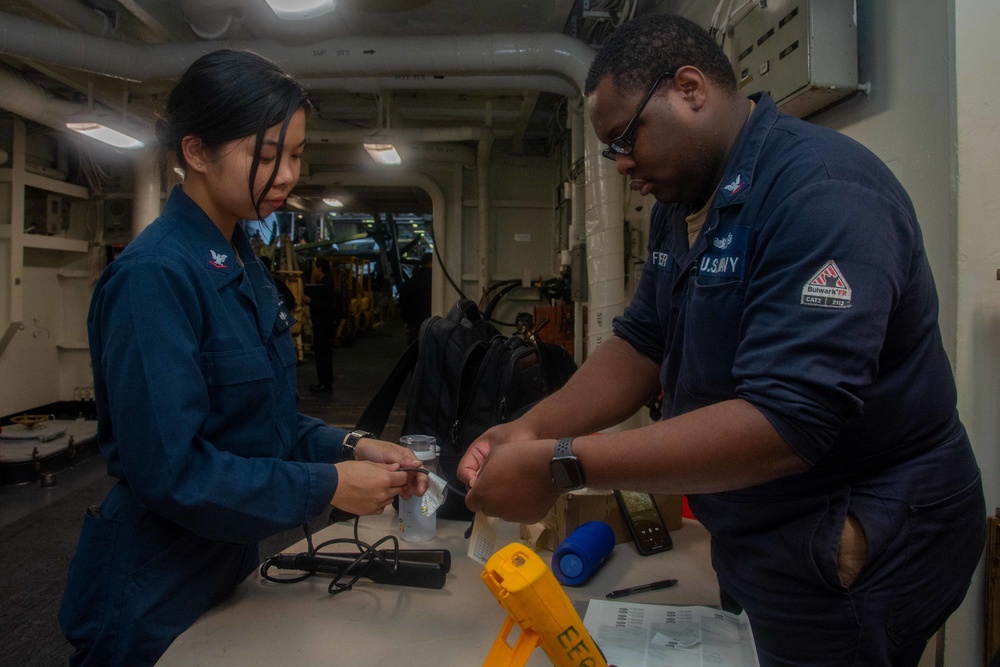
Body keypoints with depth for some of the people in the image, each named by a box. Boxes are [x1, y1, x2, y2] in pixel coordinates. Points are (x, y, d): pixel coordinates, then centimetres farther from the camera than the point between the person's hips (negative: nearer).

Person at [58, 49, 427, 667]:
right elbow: (171, 471, -26)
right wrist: (328, 487, -21)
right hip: (151, 600, -8)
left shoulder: (244, 264, 3)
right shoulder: (155, 275, -23)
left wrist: (348, 446, -6)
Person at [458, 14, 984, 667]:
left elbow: (786, 423, -34)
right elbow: (641, 345, 4)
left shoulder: (822, 193, -26)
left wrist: (560, 467, -33)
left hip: (854, 565, -7)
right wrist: (531, 430, -11)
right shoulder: (681, 207, 3)